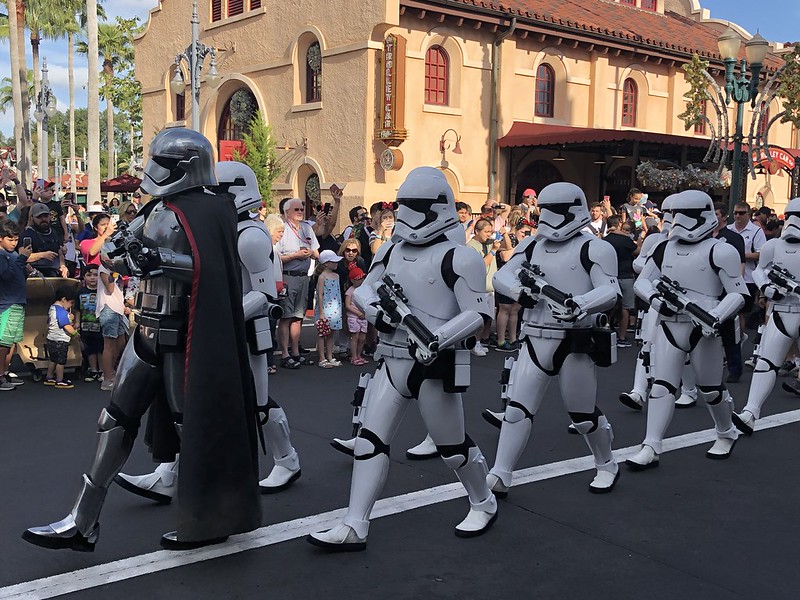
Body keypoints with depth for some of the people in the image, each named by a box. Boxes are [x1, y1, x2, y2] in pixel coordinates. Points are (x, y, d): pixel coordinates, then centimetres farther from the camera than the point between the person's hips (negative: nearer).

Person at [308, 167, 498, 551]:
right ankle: (354, 528, 6)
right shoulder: (391, 251, 10)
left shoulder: (458, 258, -12)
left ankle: (484, 505, 35)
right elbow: (363, 290, 15)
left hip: (437, 364, -6)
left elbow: (478, 314, -16)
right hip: (393, 361, 6)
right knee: (370, 440, 1)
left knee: (452, 446, 8)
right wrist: (376, 310, -7)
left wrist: (438, 339, -27)